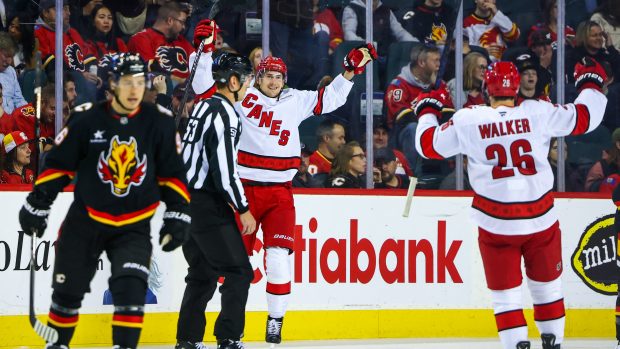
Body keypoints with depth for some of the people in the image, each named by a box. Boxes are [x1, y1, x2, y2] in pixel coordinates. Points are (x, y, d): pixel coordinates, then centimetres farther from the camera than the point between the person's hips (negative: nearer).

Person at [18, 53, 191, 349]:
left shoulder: (159, 123, -6)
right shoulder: (86, 119, -11)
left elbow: (172, 173, 2)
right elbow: (58, 165, -2)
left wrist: (177, 215, -3)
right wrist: (37, 205, -1)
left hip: (134, 225, 0)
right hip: (86, 220, 0)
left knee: (131, 287, -17)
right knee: (68, 288, 7)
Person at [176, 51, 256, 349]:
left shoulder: (204, 106, 13)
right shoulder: (224, 114, -16)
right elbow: (224, 170, -21)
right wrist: (243, 209, -14)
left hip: (189, 200, 10)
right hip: (209, 205, -10)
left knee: (204, 272, 15)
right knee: (238, 271, -5)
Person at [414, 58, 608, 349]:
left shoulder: (468, 120, -8)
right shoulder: (538, 113, -6)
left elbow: (428, 145, 3)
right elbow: (585, 117, 3)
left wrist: (427, 111, 22)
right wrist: (591, 82, 22)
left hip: (496, 223, -1)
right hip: (542, 219, 1)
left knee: (504, 290, 7)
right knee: (547, 283, 18)